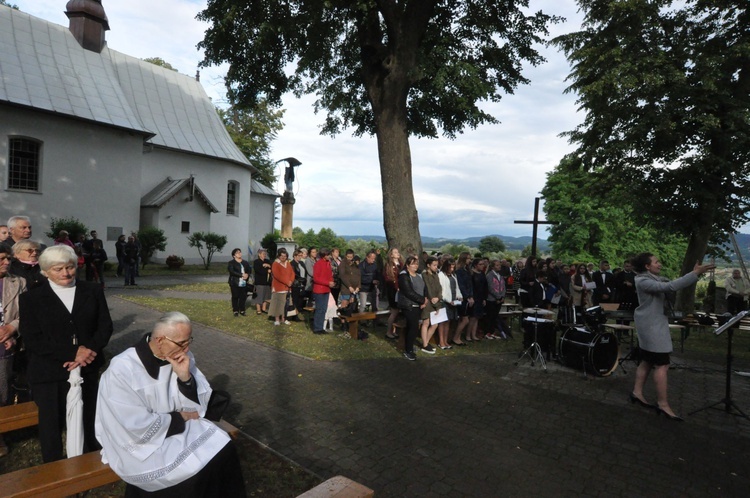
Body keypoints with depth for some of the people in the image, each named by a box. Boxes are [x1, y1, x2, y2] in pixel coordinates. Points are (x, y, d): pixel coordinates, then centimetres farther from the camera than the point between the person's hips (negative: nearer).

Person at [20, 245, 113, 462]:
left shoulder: (93, 291, 3)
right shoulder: (31, 298, -3)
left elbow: (105, 326, 1)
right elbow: (32, 340, -10)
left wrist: (88, 351, -17)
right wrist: (73, 352, -19)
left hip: (88, 370, 2)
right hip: (49, 374, -2)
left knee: (88, 422, 15)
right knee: (52, 424, 12)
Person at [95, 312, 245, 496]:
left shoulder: (180, 357, -8)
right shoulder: (122, 371, -23)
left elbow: (197, 405, -6)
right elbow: (141, 428, -23)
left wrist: (185, 377, -22)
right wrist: (179, 418, -12)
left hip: (176, 426, 5)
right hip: (141, 442, -5)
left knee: (223, 449, -12)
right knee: (198, 469, -19)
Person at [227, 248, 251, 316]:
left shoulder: (245, 263, 16)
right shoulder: (231, 263, 2)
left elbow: (249, 271, 12)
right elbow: (232, 271, -12)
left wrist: (247, 275, -11)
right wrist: (242, 275, -18)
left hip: (244, 283, 3)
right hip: (235, 283, -3)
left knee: (243, 297, 2)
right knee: (235, 297, 0)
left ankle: (242, 310, 14)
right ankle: (235, 311, 10)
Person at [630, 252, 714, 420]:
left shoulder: (656, 278, 14)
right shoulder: (643, 280, -19)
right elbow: (670, 287, -29)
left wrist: (694, 273, -4)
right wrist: (695, 273, -29)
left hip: (655, 324, 10)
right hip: (652, 325, -10)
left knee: (647, 361, 14)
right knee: (662, 365, -7)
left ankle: (637, 393, 22)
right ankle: (662, 404, -1)